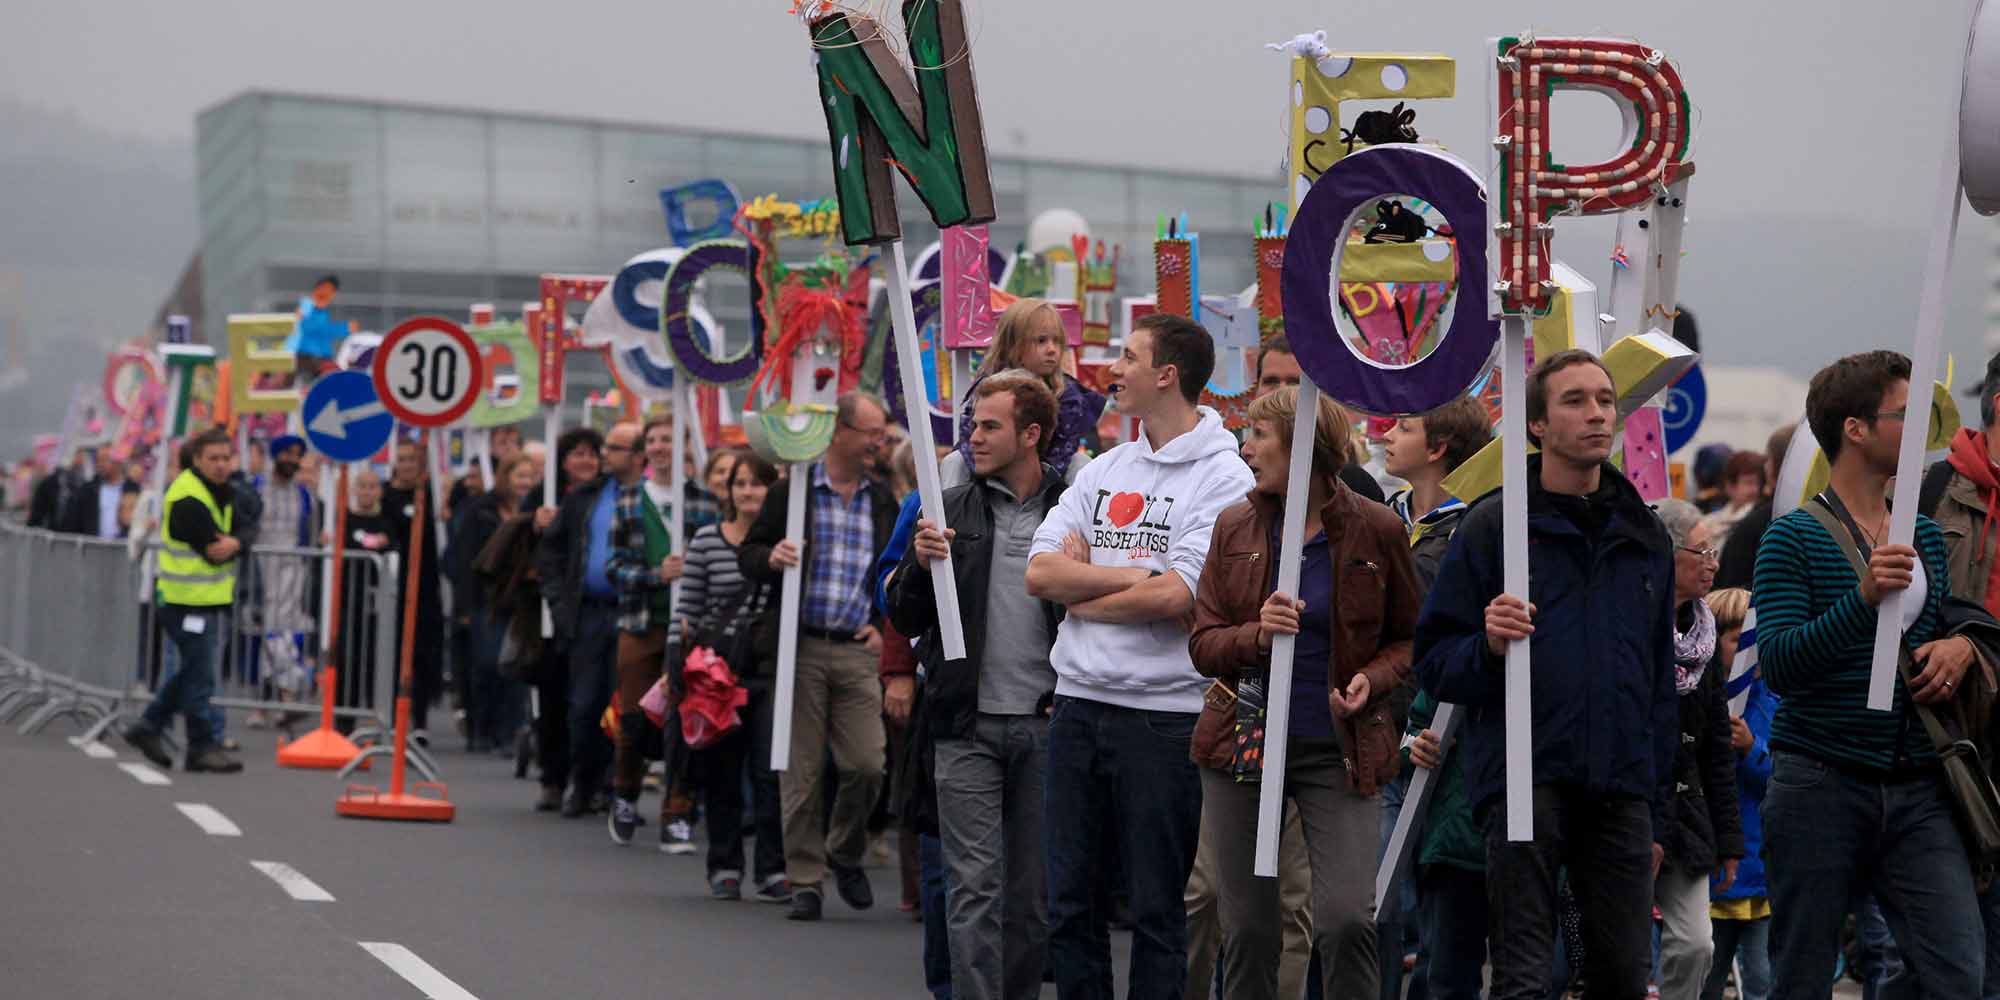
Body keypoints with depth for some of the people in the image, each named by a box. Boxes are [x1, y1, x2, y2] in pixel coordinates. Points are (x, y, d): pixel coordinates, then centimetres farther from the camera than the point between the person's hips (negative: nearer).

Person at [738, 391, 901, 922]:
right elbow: (748, 553, 5)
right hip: (800, 647, -2)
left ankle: (846, 855, 19)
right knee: (801, 770, 1)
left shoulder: (883, 500, 12)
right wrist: (771, 559, -16)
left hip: (858, 651, 2)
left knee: (867, 763, -6)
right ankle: (805, 879, 10)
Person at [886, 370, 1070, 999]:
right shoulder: (951, 510, 7)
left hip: (1045, 727, 0)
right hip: (969, 726, 0)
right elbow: (905, 622, 8)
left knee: (1033, 889, 7)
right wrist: (920, 564, -10)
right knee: (974, 885, -5)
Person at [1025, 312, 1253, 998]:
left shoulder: (1225, 478, -7)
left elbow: (1175, 597, -18)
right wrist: (1132, 575, -10)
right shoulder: (1103, 471, 13)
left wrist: (1082, 591, -4)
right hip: (1078, 703, 6)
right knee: (1068, 898, 10)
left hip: (1164, 713, -6)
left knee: (1156, 906, 1)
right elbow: (1040, 574, 3)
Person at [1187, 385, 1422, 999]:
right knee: (1248, 930, 6)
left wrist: (1372, 679, -12)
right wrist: (1257, 633, -16)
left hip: (1339, 750, -3)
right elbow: (1203, 644, 5)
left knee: (1347, 919, -14)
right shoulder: (1234, 529, 6)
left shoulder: (1375, 530, -2)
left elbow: (1411, 638, 8)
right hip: (1244, 742, 3)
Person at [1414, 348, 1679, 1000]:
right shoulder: (1494, 525, 2)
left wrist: (1655, 810, 16)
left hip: (1621, 787, 4)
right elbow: (1433, 664, 0)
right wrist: (1488, 647, -22)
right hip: (1526, 780, -4)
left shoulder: (1645, 537, 16)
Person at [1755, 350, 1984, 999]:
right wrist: (1863, 598, -26)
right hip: (1822, 784, -4)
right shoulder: (1794, 538, -5)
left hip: (1916, 791, 5)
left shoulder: (1925, 536, 13)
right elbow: (1777, 666, -15)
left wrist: (1962, 646, 1)